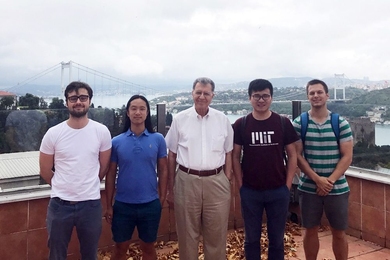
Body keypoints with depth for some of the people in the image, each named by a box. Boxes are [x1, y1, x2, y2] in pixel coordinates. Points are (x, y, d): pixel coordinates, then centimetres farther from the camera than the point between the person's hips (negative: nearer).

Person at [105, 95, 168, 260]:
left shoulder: (158, 139, -3)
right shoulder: (116, 141, -3)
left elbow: (163, 171, 1)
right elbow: (111, 174, 2)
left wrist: (162, 199, -2)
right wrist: (109, 205, 1)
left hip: (150, 205, 0)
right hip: (123, 205, 0)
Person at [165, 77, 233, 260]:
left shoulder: (223, 120, 3)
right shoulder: (180, 119, 0)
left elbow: (228, 154, 9)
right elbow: (172, 155, 4)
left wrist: (227, 183, 4)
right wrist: (170, 189, 4)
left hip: (216, 182, 1)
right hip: (186, 181, 0)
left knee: (216, 235, 12)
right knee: (187, 234, 12)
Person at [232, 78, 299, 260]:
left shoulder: (283, 123, -2)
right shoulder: (240, 125, -2)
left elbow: (292, 155, 3)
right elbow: (235, 156, 1)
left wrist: (288, 184, -2)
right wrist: (240, 185, -3)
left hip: (278, 191, 0)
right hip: (250, 191, 0)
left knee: (277, 238, 14)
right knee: (252, 238, 13)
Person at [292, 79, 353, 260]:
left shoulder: (341, 123, -2)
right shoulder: (298, 124, -3)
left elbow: (347, 157, -4)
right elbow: (297, 156, -6)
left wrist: (330, 181, -14)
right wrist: (317, 179, -15)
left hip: (337, 188, 0)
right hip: (308, 188, 0)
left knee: (339, 233, 11)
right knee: (310, 231, 12)